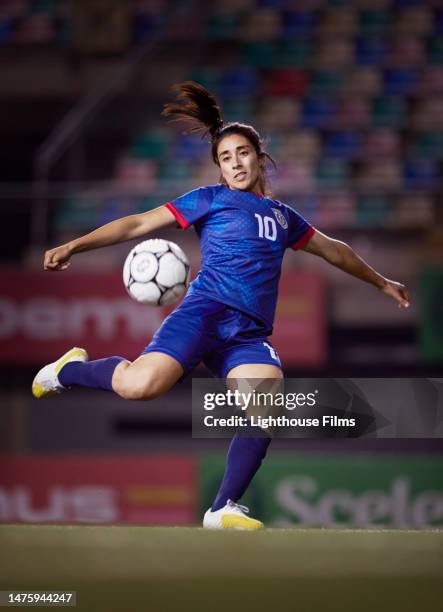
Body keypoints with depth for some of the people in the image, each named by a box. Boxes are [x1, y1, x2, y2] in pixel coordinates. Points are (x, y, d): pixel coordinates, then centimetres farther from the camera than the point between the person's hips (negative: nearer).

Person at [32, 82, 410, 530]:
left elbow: (333, 250, 42)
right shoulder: (210, 199, 12)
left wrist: (381, 283, 50)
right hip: (206, 312, -4)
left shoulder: (282, 216, 26)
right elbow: (139, 224, 6)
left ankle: (223, 509, -16)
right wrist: (74, 246, -4)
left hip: (250, 334, 5)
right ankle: (70, 369, 2)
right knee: (140, 385, -29)